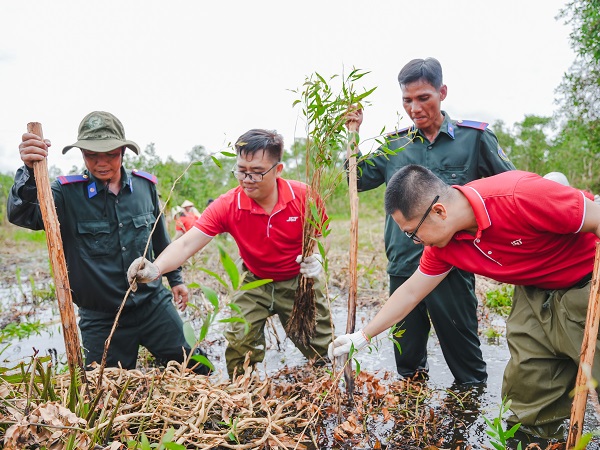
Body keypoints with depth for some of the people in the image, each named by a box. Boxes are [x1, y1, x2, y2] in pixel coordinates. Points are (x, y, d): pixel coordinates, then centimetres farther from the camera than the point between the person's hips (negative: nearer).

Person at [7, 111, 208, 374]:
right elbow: (21, 215, -24)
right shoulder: (68, 194, -8)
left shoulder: (145, 185, 1)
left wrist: (175, 278, 17)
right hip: (101, 320, -2)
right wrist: (29, 170, -40)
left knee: (198, 371, 8)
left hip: (154, 305, 2)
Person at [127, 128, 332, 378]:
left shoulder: (303, 196, -20)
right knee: (238, 349, -5)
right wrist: (156, 268, -46)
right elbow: (187, 243, -28)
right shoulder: (228, 205, -21)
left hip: (299, 282, 0)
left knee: (324, 352, 5)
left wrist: (317, 257, -26)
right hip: (255, 283, 1)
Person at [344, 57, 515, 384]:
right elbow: (358, 180, 10)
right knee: (407, 355, 18)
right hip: (403, 266, 3)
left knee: (464, 353, 11)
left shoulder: (474, 136, -1)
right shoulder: (394, 143, 7)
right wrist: (353, 136, 2)